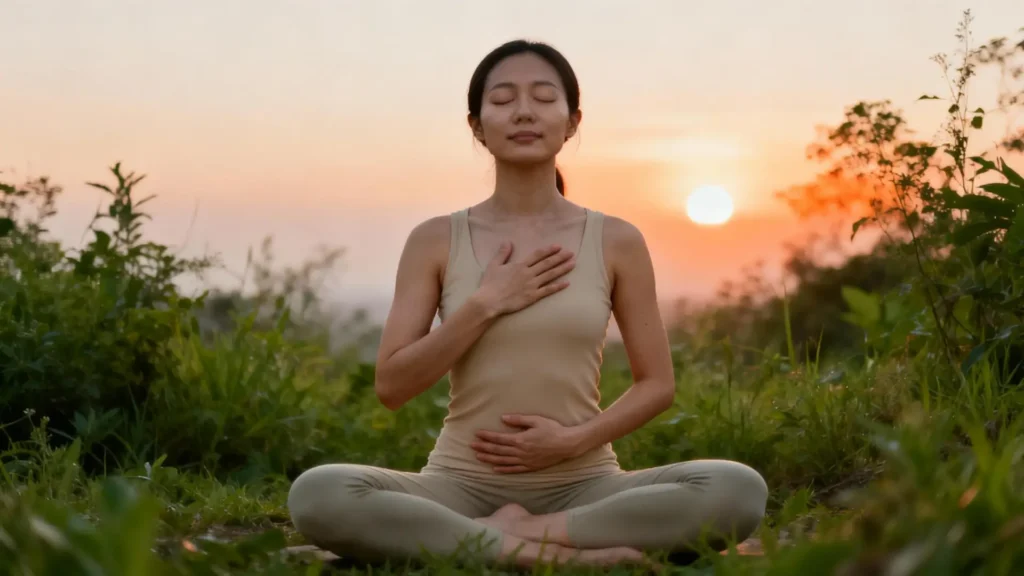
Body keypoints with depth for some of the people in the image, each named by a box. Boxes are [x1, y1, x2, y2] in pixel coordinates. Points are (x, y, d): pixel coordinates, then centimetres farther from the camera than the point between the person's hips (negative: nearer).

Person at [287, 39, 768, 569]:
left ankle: (494, 539, -18)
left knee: (738, 489, -27)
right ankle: (558, 550, -25)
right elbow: (392, 386, -3)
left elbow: (657, 384, 6)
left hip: (582, 485, 1)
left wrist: (573, 440, -11)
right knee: (316, 494, -30)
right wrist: (485, 305, -13)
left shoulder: (616, 242, 2)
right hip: (462, 485, 0)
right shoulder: (435, 241, 1)